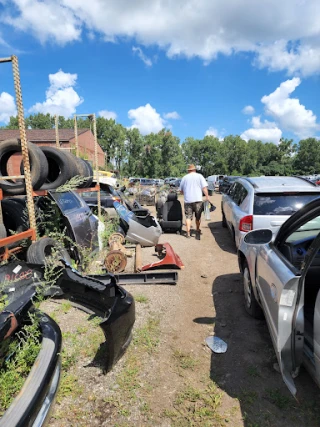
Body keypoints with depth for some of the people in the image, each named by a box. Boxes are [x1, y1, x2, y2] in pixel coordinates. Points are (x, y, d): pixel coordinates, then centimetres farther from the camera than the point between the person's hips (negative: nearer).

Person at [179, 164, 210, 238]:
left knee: (188, 217, 3)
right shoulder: (199, 176, 5)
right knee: (198, 216, 12)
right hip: (198, 199, -1)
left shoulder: (184, 177, 10)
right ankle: (198, 230, 22)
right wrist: (207, 196, -4)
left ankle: (188, 232, -4)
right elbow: (204, 187, -6)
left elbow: (181, 190, 15)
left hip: (187, 200, 1)